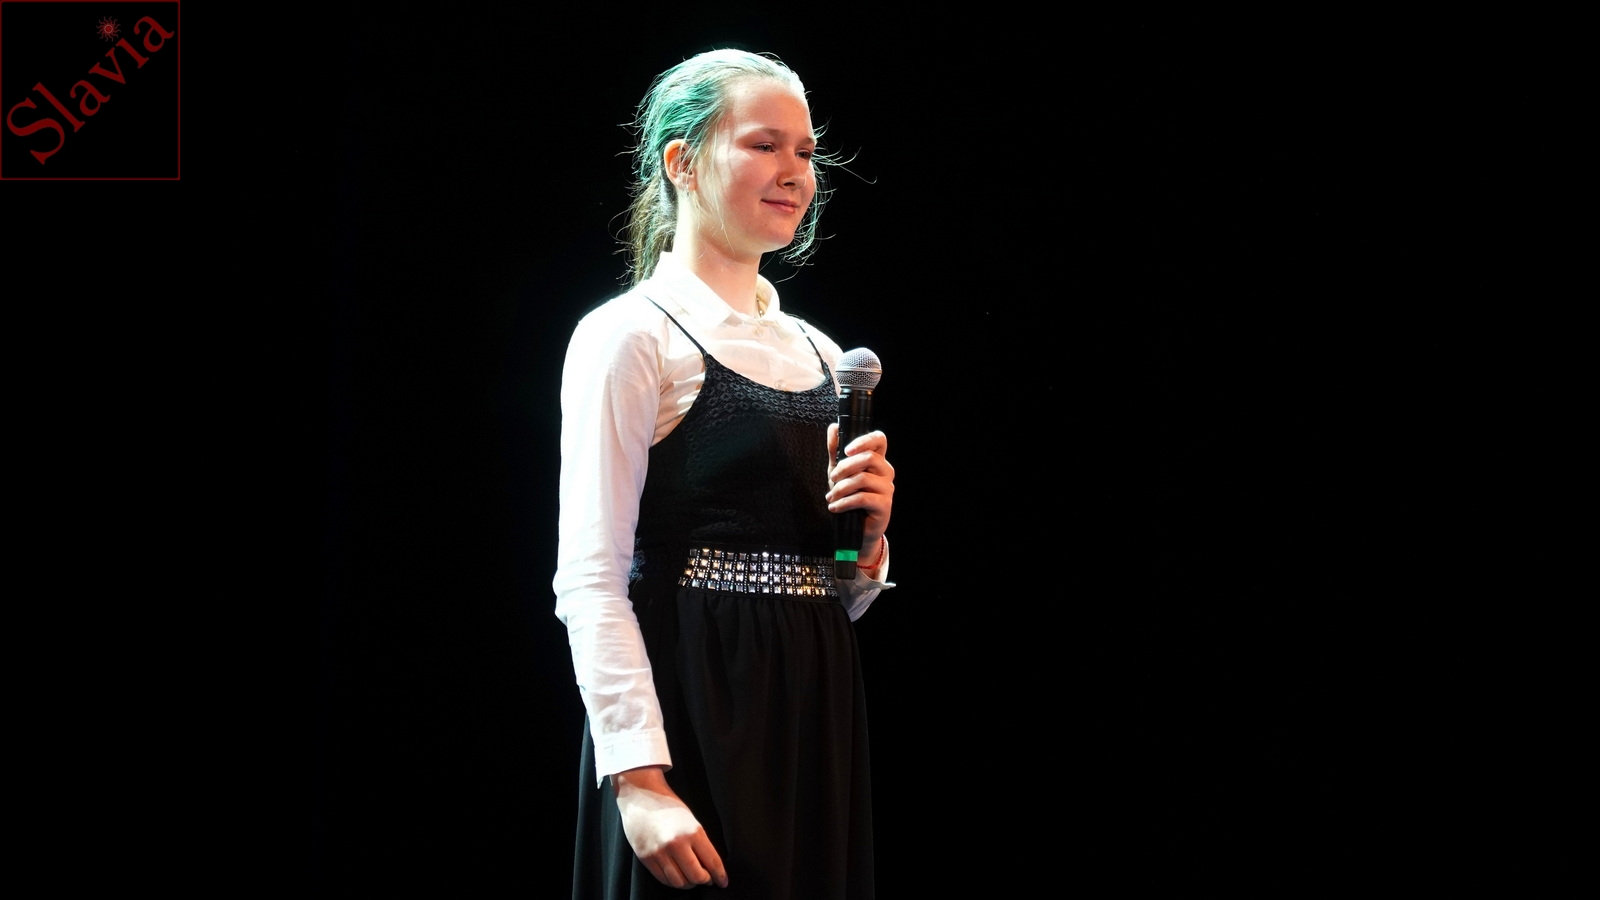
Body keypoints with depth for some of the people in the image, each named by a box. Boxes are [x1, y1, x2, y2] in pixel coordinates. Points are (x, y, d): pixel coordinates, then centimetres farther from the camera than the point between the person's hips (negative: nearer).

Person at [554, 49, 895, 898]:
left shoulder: (817, 353, 14)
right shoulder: (632, 335, -6)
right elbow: (590, 581, -14)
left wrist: (867, 537, -1)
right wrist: (639, 777, -22)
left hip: (817, 723, 7)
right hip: (693, 719, -7)